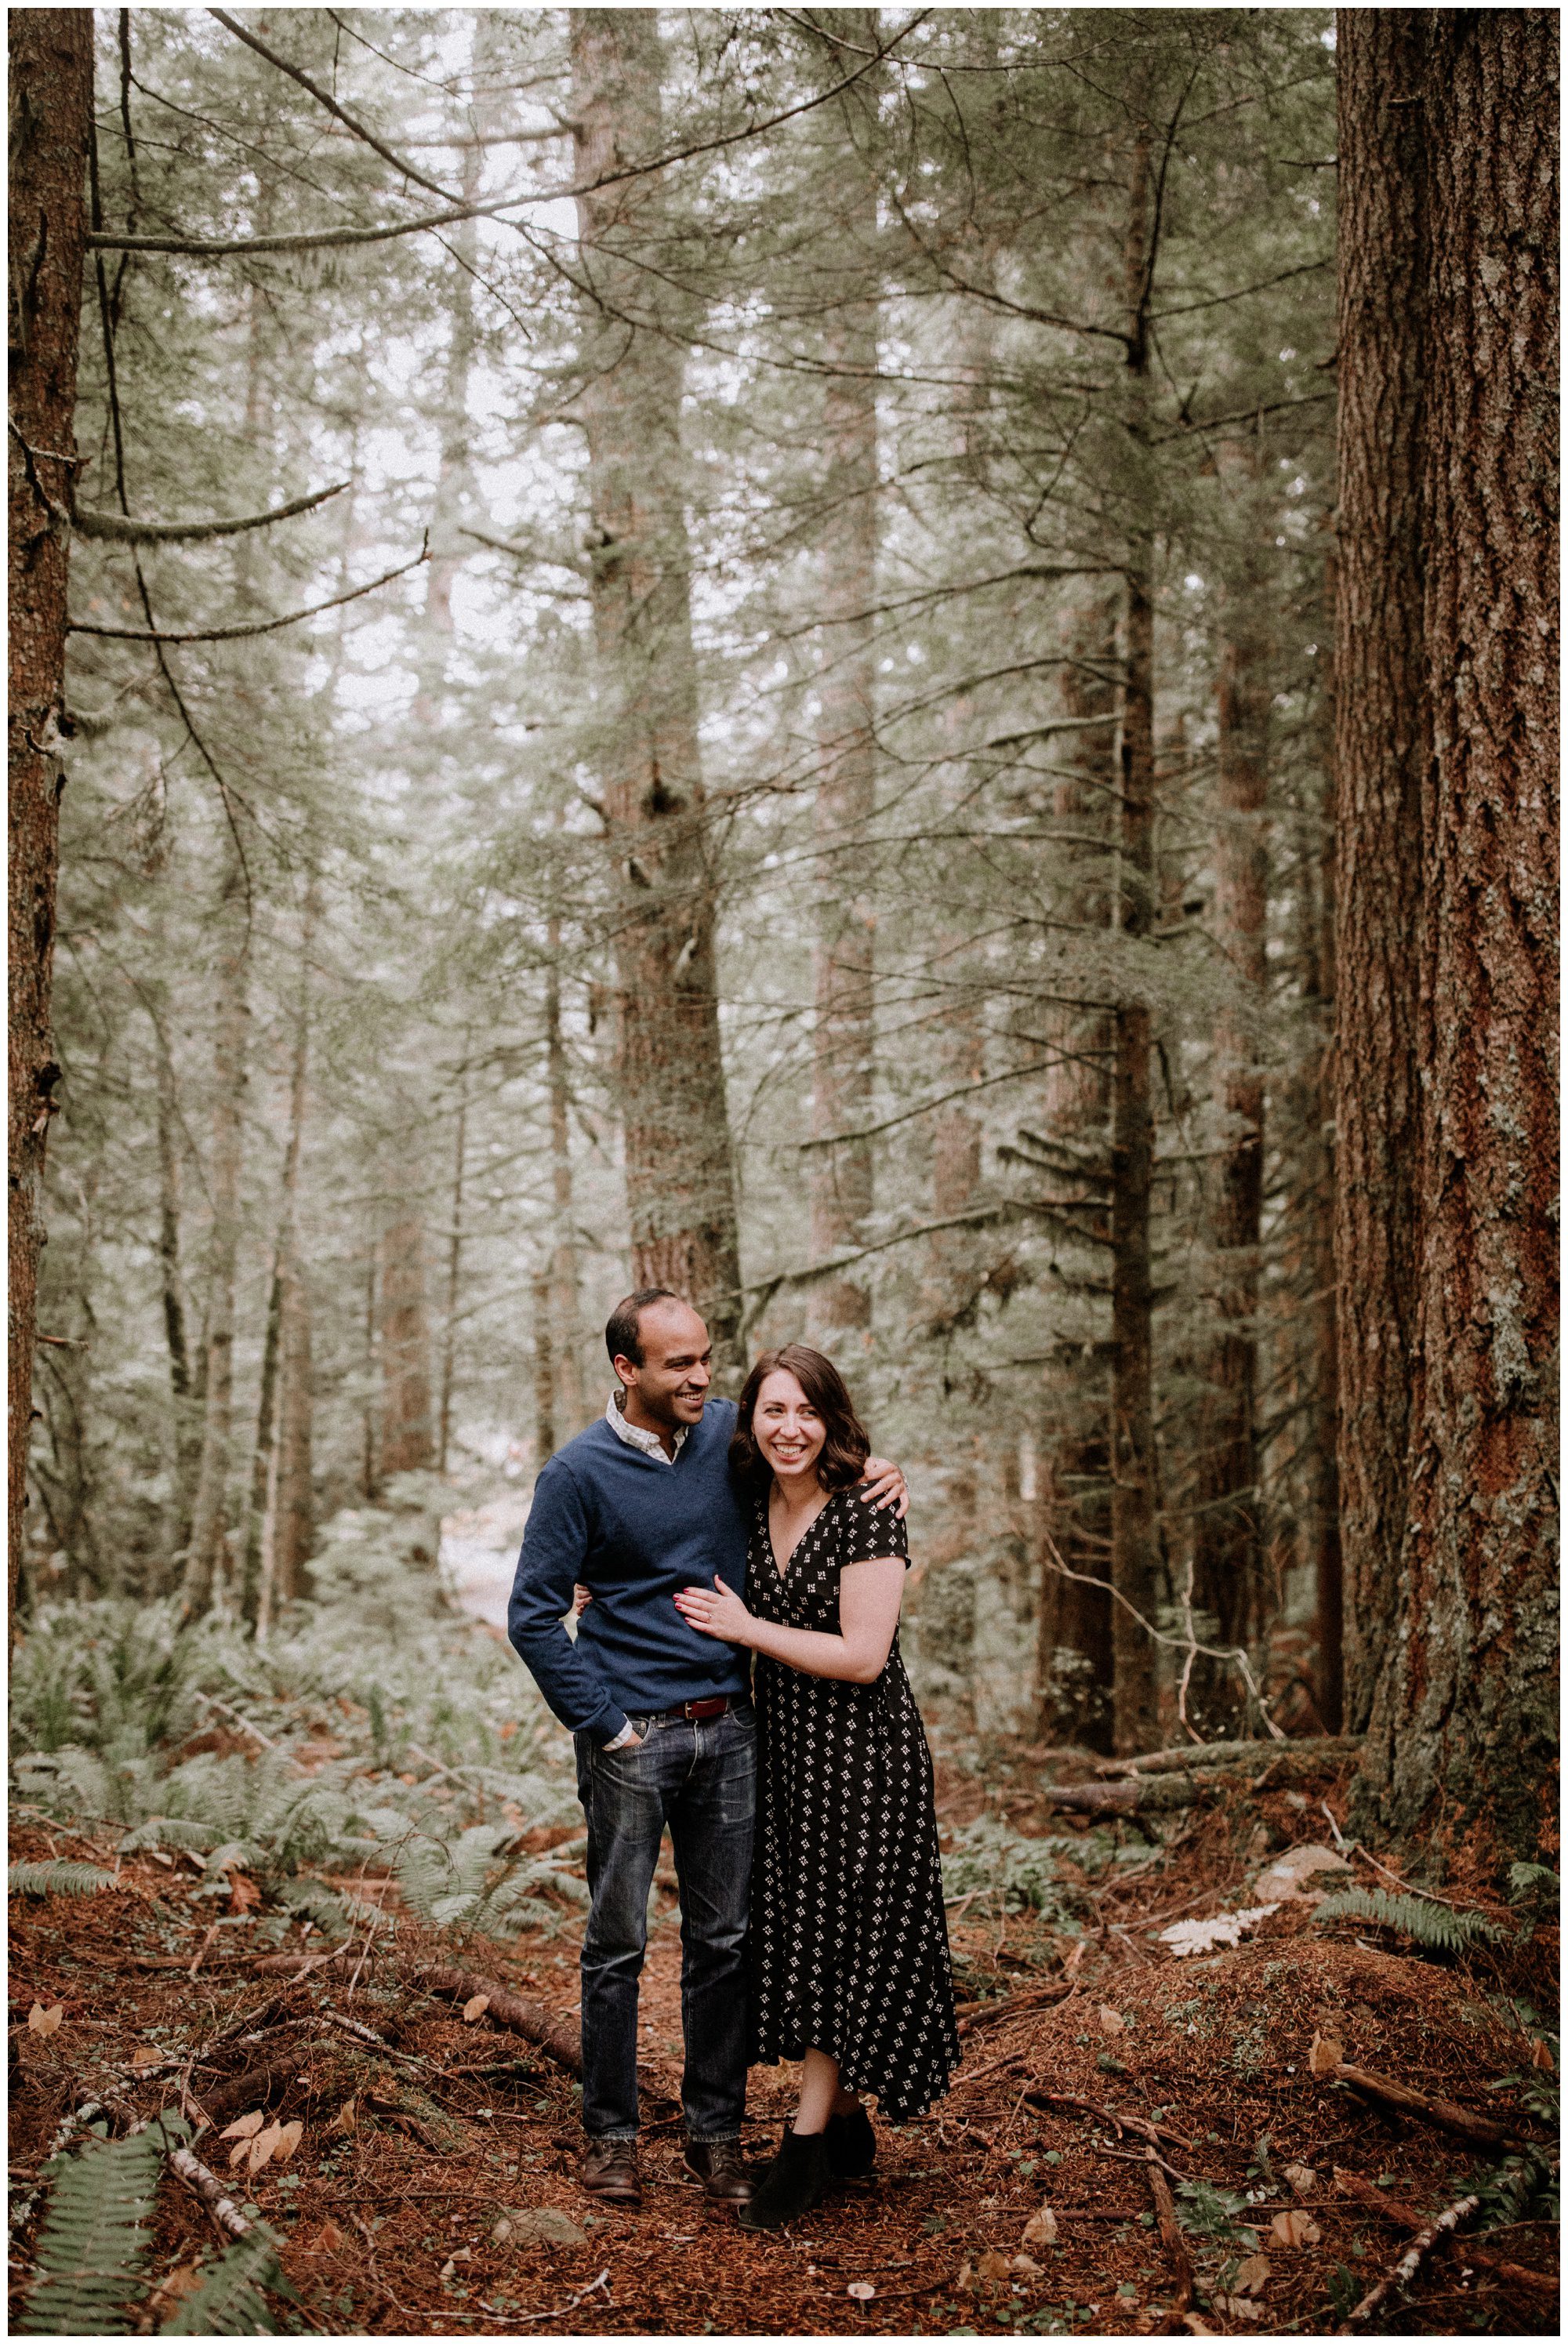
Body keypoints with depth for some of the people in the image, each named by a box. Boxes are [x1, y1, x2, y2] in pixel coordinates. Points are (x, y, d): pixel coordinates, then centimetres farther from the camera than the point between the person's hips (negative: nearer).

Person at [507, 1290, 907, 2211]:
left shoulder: (731, 1432, 2)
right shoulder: (580, 1472, -10)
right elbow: (534, 1616, -8)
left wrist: (876, 1468, -1)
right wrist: (603, 1724, -11)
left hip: (731, 1729, 4)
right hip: (633, 1736, -4)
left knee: (726, 1940, 9)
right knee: (618, 1943, 5)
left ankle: (718, 2133, 21)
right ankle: (611, 2133, 19)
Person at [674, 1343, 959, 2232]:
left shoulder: (869, 1515, -15)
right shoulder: (751, 1508, 4)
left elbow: (861, 1656, -20)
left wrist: (745, 1627, -14)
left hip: (863, 1755, -7)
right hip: (782, 1746, 7)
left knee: (842, 1934, -1)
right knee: (794, 1929, 10)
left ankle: (808, 2142, 8)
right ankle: (846, 2126, 24)